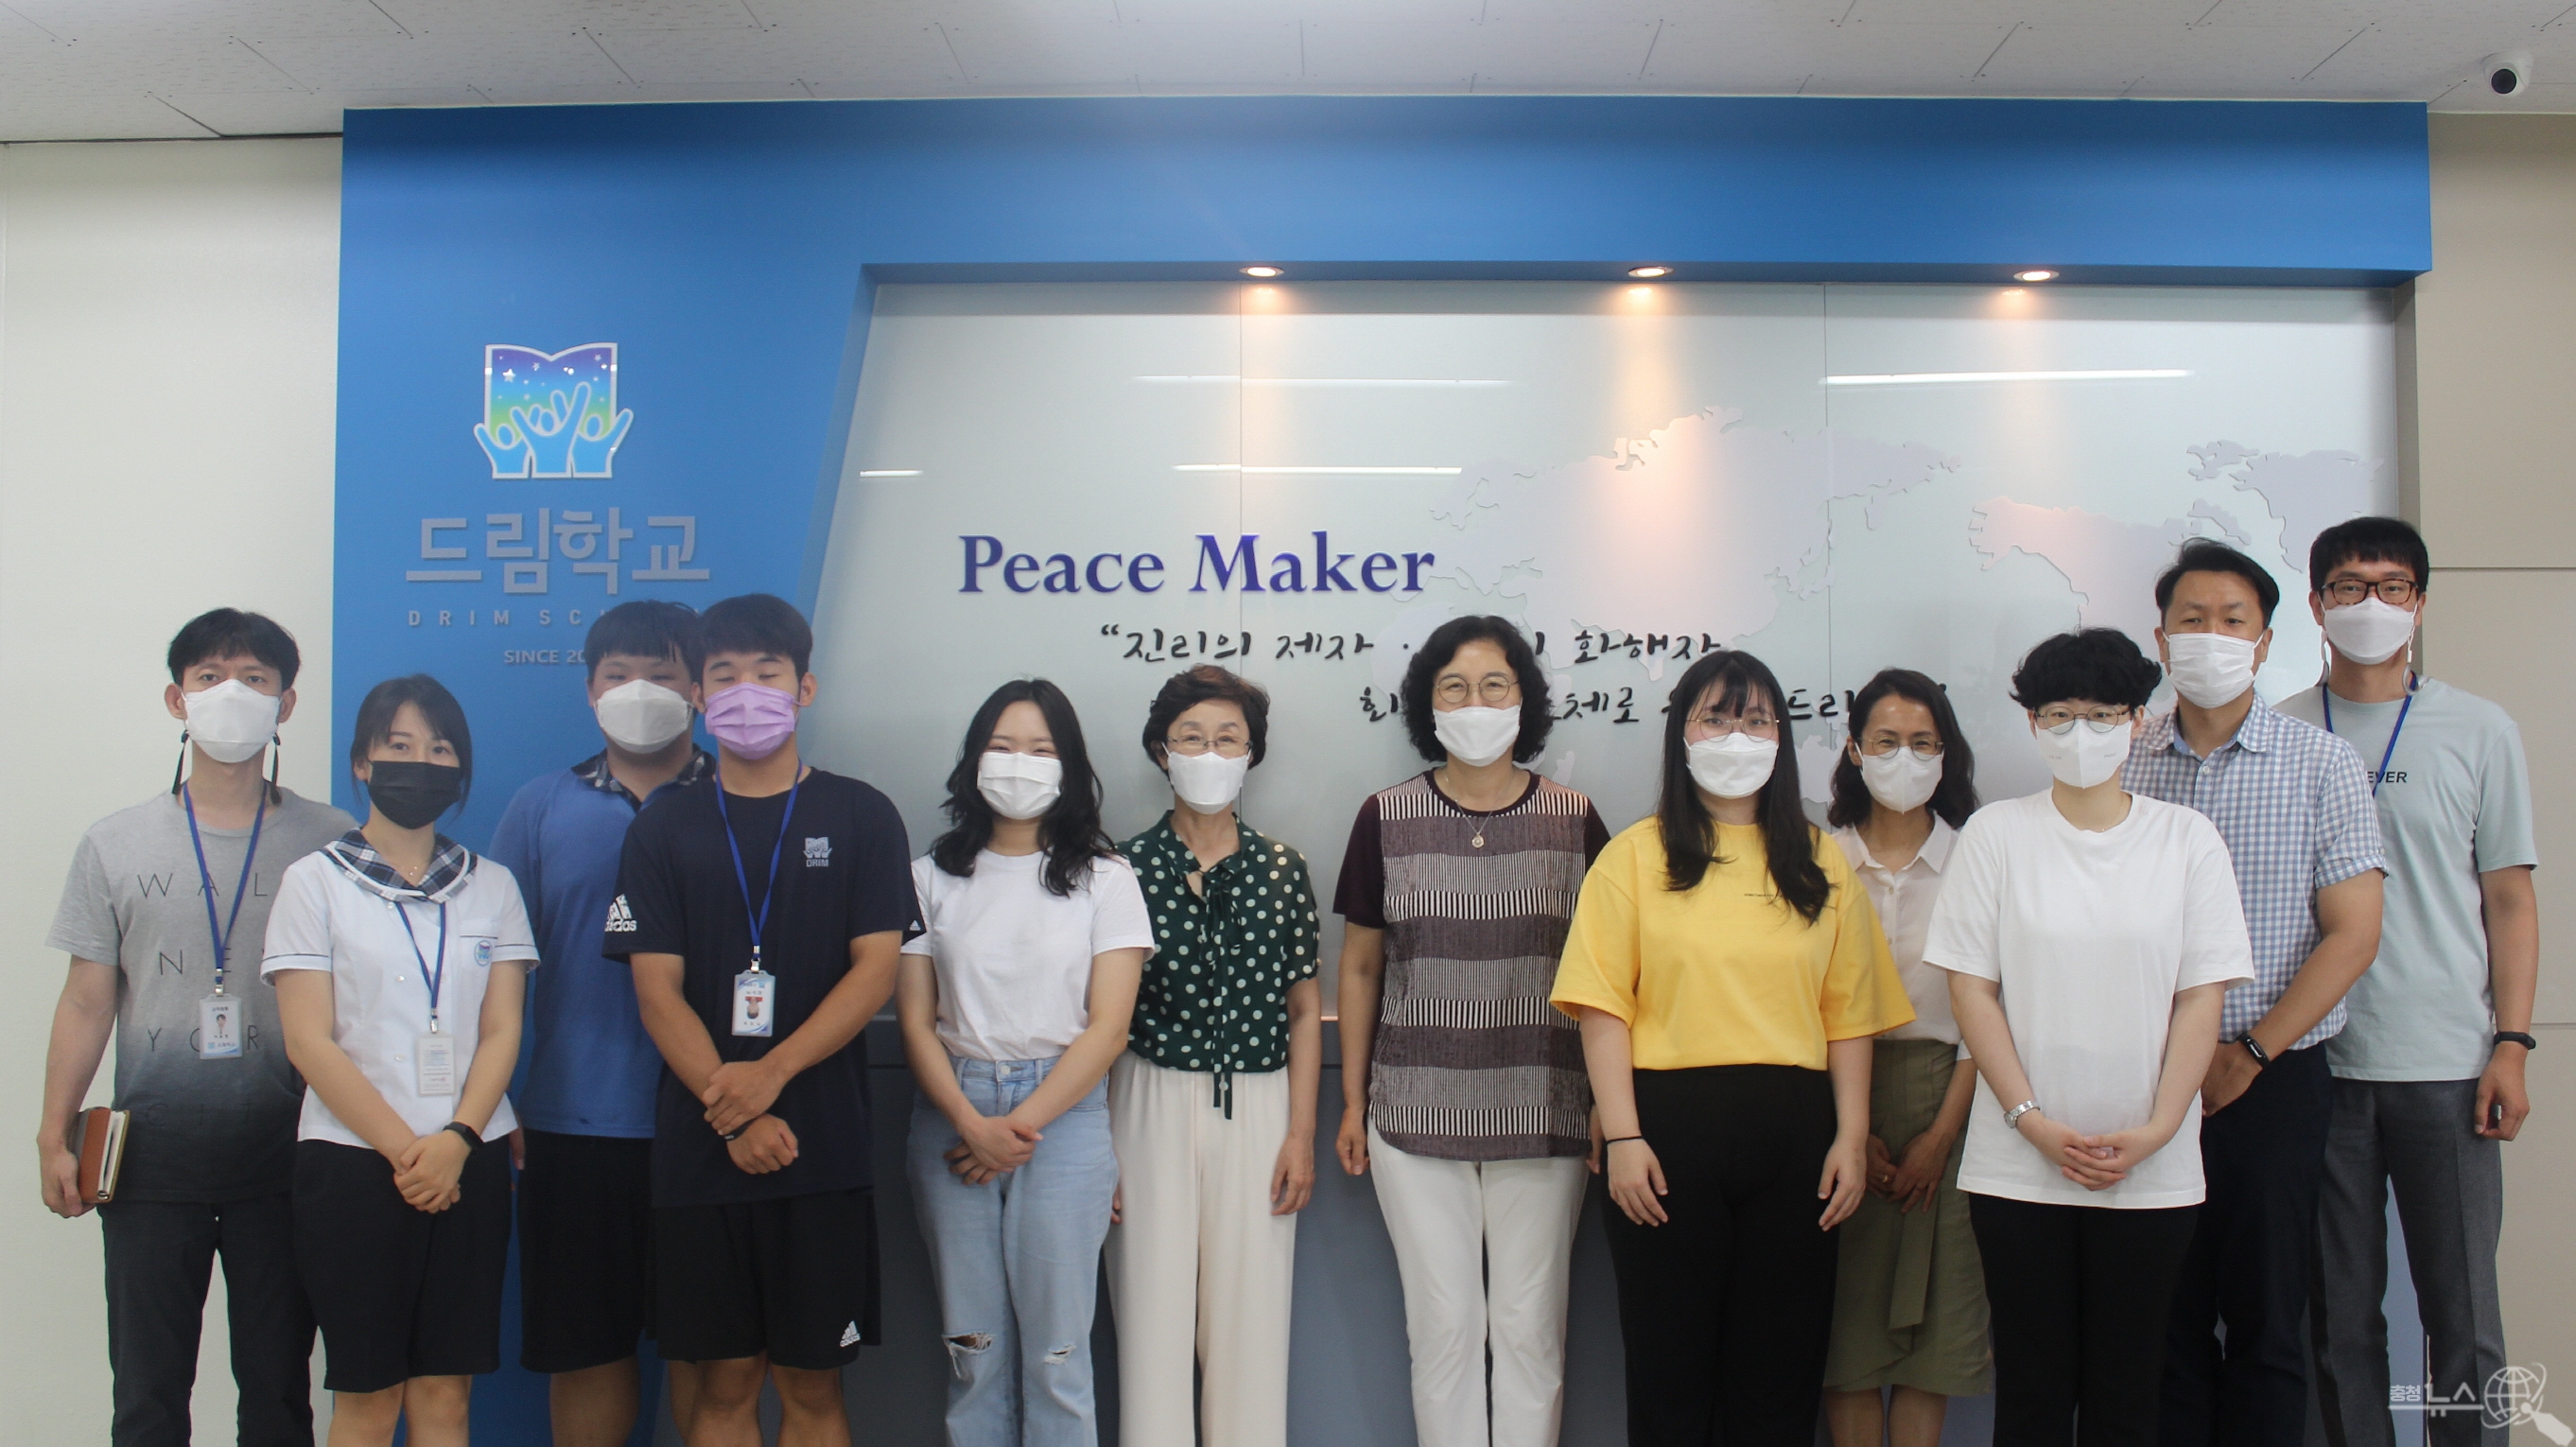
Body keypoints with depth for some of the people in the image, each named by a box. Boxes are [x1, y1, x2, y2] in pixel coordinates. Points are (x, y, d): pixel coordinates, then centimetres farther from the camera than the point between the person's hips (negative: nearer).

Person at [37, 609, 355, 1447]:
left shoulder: (329, 844, 1)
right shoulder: (115, 846, 6)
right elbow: (87, 1002, 6)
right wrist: (54, 1137, 1)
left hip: (281, 1155, -1)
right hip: (152, 1156, 1)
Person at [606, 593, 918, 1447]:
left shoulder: (860, 817, 4)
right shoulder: (663, 828, 7)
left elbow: (875, 971, -4)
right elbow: (656, 990, 0)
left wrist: (770, 1073, -16)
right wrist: (732, 1115, -12)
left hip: (824, 1151, -1)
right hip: (699, 1151, 1)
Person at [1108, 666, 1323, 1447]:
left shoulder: (1280, 869, 3)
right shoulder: (1127, 867, -1)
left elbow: (1304, 1008, 6)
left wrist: (1301, 1134, 1)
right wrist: (1098, 1144, -1)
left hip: (1257, 1106, 1)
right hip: (1152, 1101, -1)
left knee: (1250, 1317, 4)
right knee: (1153, 1312, 3)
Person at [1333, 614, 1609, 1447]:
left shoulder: (1574, 821, 2)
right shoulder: (1386, 819, 3)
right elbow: (1360, 966, 8)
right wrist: (1352, 1103, 6)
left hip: (1542, 1117, 0)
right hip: (1418, 1114, 0)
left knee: (1529, 1327, 7)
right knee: (1445, 1325, 6)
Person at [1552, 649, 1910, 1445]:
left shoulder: (1819, 862, 10)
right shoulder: (1635, 855, 1)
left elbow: (1848, 1011, 7)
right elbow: (1603, 1006, -5)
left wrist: (1852, 1136, 0)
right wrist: (1622, 1137, -11)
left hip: (1792, 1130, 3)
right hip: (1671, 1123, -2)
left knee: (1781, 1369, 10)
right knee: (1669, 1362, 8)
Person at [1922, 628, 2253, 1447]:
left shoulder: (2187, 839, 4)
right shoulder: (1995, 834, 2)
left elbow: (2201, 996, 1)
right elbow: (1970, 988, -1)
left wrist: (2157, 1129, -9)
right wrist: (2032, 1120, -9)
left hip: (2151, 1170, 1)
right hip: (2019, 1165, 0)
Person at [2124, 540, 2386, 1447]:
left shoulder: (2322, 766, 0)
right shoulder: (2124, 764, 5)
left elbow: (2352, 936, -4)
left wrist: (2248, 1053, -10)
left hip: (2273, 1082, -2)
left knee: (2265, 1320, 5)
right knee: (2166, 1316, 8)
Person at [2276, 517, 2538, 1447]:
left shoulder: (2479, 732, 5)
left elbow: (2508, 898, 5)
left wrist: (2511, 1043, -3)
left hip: (2446, 1064, 0)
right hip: (2315, 1060, 1)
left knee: (2462, 1311, 3)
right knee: (2339, 1314, 7)